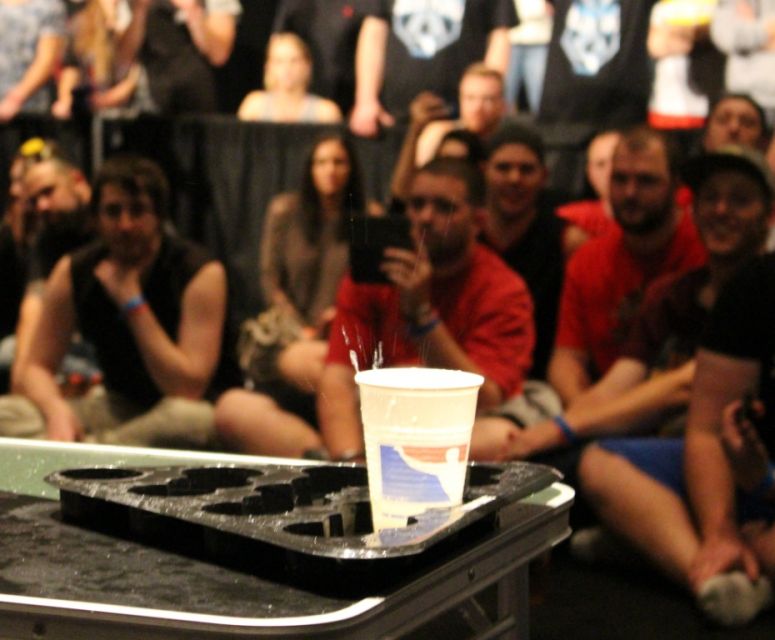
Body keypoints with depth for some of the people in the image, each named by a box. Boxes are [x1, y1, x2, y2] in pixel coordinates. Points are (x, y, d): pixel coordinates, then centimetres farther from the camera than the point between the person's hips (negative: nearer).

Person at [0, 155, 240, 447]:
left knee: (186, 417, -41)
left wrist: (131, 300, -26)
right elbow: (36, 368, -2)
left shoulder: (201, 273, -18)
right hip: (120, 407, 4)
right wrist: (57, 410, -26)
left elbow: (189, 390, -25)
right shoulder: (72, 272, -5)